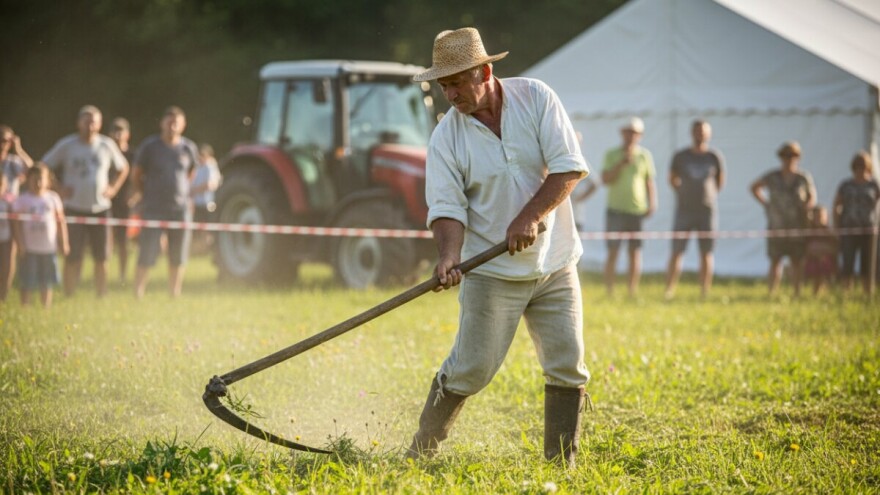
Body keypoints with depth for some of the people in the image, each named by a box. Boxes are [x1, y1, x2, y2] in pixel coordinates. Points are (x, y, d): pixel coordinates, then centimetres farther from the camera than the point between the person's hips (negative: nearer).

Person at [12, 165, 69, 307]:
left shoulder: (53, 198, 5)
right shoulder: (22, 199, -2)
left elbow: (60, 221, 9)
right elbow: (17, 224, -3)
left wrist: (63, 242, 6)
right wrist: (21, 245, -10)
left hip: (49, 247, 2)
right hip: (30, 249, -2)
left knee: (47, 283, 7)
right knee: (27, 284, -1)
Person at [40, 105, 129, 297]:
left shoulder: (107, 145, 4)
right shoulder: (66, 145, -3)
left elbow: (123, 168, 18)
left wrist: (114, 188, 5)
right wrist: (58, 189, -5)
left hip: (100, 209, 2)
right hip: (74, 209, -2)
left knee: (101, 258, 4)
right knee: (72, 258, -5)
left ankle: (102, 298, 13)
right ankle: (69, 297, 1)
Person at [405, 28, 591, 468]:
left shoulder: (536, 99, -5)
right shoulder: (447, 137, -7)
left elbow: (569, 167, -11)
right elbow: (447, 207, -12)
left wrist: (530, 217, -23)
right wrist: (448, 257, -31)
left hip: (555, 265, 2)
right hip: (492, 272, -2)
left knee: (567, 369, 0)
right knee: (469, 369, -6)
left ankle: (562, 465, 10)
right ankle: (419, 454, 9)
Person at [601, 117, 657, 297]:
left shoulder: (645, 156, 9)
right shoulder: (612, 155, 5)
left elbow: (650, 182, 12)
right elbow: (605, 179, -4)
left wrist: (652, 204, 0)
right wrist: (622, 163, -14)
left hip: (638, 210, 2)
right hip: (616, 209, -2)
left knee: (635, 252, 1)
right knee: (613, 251, -6)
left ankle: (633, 292, 5)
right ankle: (609, 292, -4)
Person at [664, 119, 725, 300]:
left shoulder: (715, 157, 1)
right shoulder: (680, 157, 2)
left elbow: (720, 181, 14)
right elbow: (672, 179, 16)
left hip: (707, 211, 0)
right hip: (684, 211, 0)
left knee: (706, 253, 2)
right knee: (677, 252, -4)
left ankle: (704, 293, 7)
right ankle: (669, 291, -3)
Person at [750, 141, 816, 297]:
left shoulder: (804, 178, 2)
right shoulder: (772, 177, 2)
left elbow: (812, 197, 14)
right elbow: (754, 187, 17)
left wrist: (806, 208, -5)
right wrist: (765, 204, 7)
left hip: (798, 226, 0)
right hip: (777, 226, 0)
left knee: (797, 261, 2)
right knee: (775, 261, -4)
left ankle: (797, 294, 8)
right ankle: (771, 293, -2)